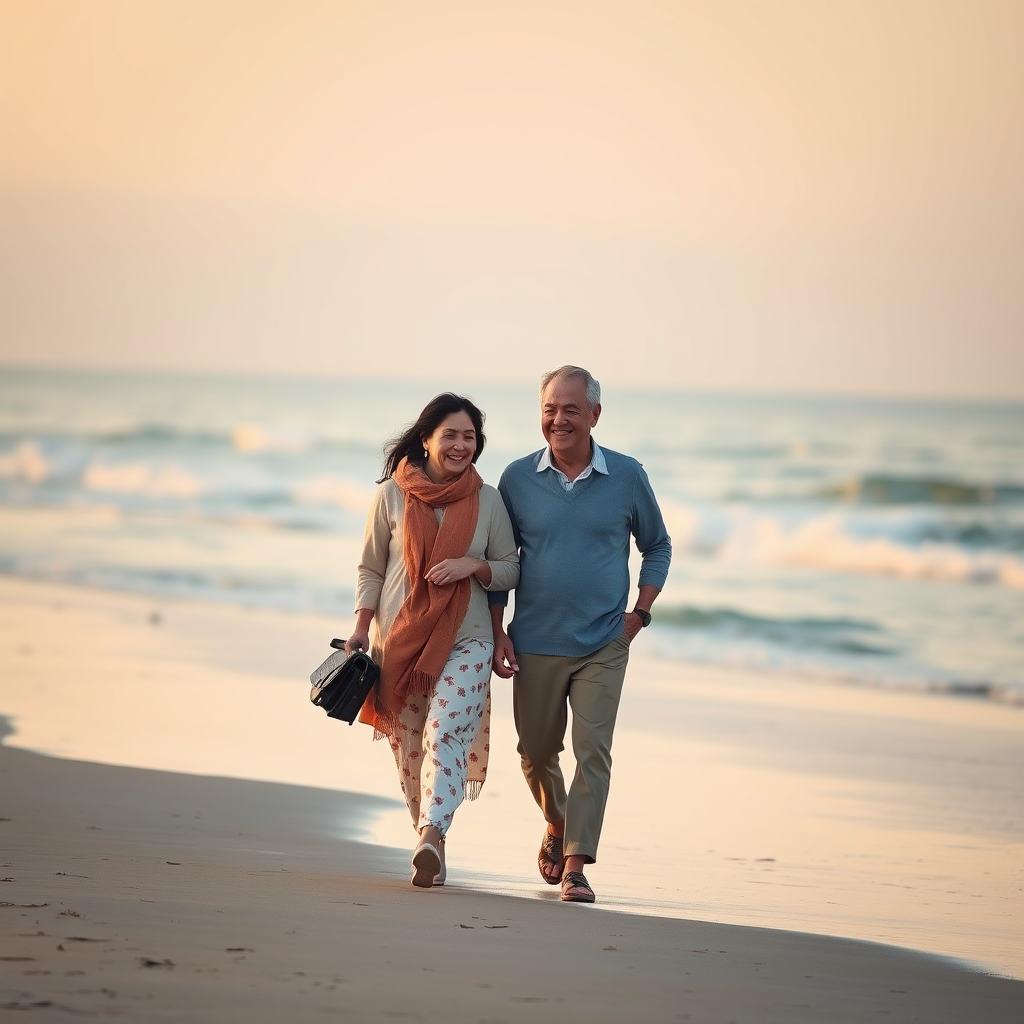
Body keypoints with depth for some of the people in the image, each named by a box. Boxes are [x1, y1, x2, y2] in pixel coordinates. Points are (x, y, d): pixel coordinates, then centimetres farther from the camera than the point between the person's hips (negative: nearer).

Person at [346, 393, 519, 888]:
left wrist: (473, 565, -11)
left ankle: (431, 837, -32)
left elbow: (510, 571, 10)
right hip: (399, 640, 1)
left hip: (465, 641, -1)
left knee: (445, 733, -19)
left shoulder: (488, 501, 4)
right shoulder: (392, 494, 2)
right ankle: (429, 841, 16)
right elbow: (371, 569, 7)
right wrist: (360, 630, -2)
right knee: (409, 747, 4)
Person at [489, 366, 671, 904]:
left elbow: (657, 547, 12)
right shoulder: (517, 479, -1)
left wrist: (639, 613, 1)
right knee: (536, 752, 12)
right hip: (534, 643, 2)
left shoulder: (627, 476, -2)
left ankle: (575, 865, -10)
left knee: (593, 750, -12)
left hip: (603, 646, -1)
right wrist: (497, 631, 0)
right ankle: (556, 825, 41)